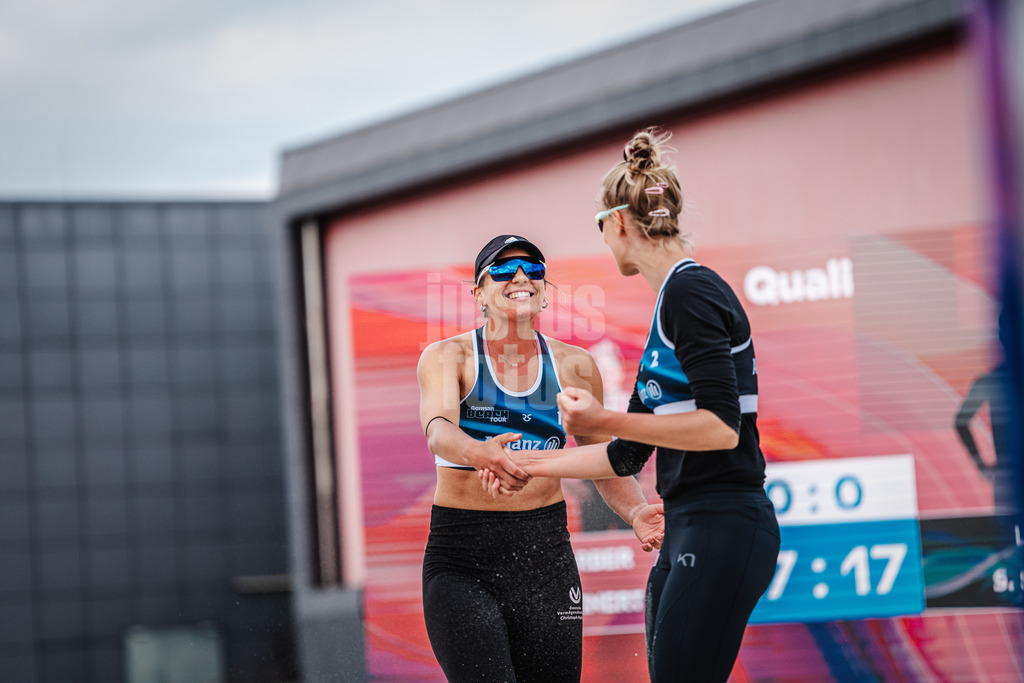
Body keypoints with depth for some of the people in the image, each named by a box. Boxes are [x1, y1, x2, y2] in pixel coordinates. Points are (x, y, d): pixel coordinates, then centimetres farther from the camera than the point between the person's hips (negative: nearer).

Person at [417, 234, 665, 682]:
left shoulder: (574, 367, 7)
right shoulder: (447, 358, -1)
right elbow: (438, 430, -21)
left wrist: (636, 513, -12)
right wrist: (479, 453, -44)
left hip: (544, 550, 3)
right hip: (460, 558, -3)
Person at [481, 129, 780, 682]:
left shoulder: (690, 291, -10)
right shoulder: (673, 300, 20)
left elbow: (722, 425, -20)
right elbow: (627, 456, 24)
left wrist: (604, 421, -20)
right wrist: (528, 464, 30)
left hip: (722, 528, -10)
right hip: (687, 533, 10)